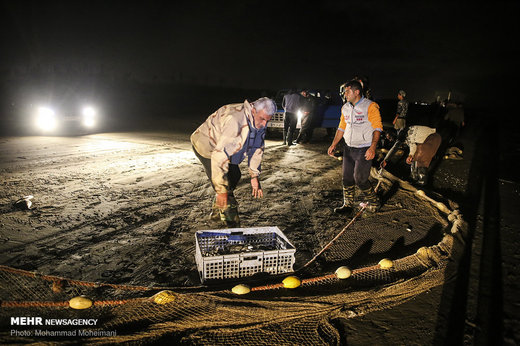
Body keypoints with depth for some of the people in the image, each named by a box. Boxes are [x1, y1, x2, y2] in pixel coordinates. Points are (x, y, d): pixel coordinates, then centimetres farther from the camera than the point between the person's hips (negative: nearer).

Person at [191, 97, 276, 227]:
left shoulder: (259, 122, -10)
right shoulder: (235, 120, -40)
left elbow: (257, 148, 4)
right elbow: (219, 155, -42)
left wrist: (254, 176, 0)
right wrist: (221, 190, -39)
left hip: (223, 146, 9)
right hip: (206, 144, -9)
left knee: (235, 176, 16)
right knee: (224, 185, -16)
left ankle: (217, 212, 35)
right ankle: (232, 224, -2)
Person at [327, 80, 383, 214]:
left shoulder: (370, 106, -11)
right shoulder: (345, 108, 10)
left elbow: (377, 128, -15)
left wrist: (372, 148, -26)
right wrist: (334, 144, 11)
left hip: (364, 150, -6)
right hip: (348, 148, 7)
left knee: (360, 179, -8)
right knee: (347, 179, 8)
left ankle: (374, 201, 17)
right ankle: (348, 204, 23)